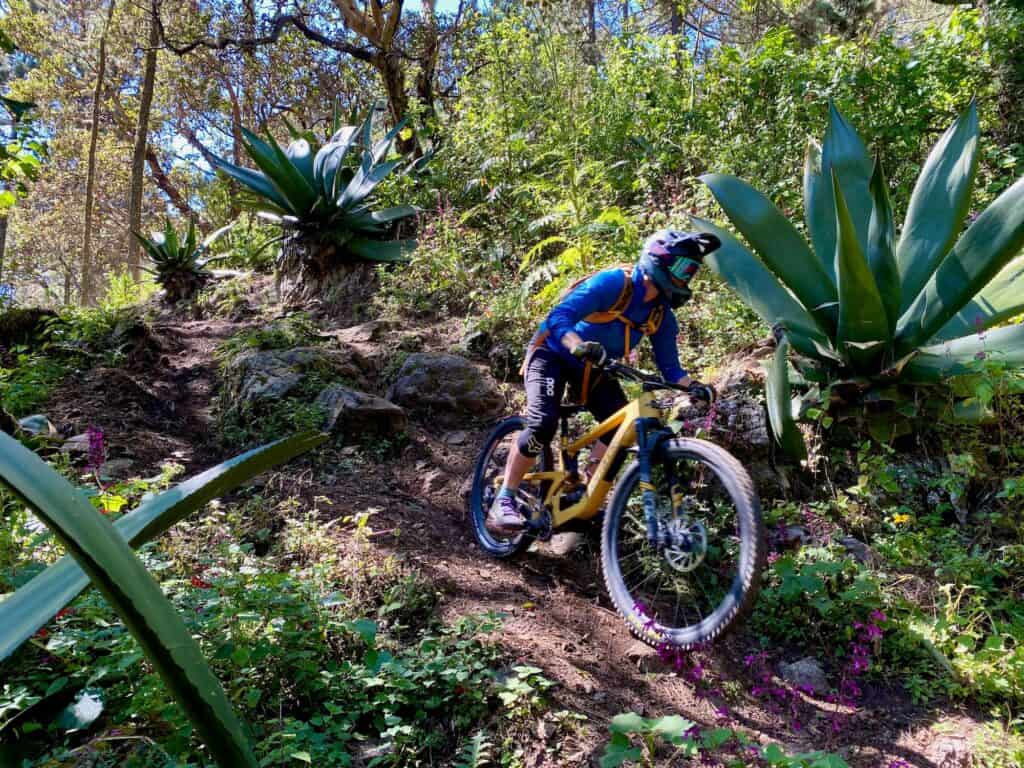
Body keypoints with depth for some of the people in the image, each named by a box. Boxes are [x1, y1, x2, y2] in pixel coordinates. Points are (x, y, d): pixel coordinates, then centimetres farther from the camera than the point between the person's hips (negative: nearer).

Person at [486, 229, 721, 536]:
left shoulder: (661, 313, -6)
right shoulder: (613, 283, -27)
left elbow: (669, 365, -4)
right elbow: (558, 317, -35)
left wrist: (693, 385, -25)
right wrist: (581, 347, -54)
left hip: (591, 367, 7)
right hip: (552, 354, -7)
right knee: (543, 424, -26)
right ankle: (503, 503, -13)